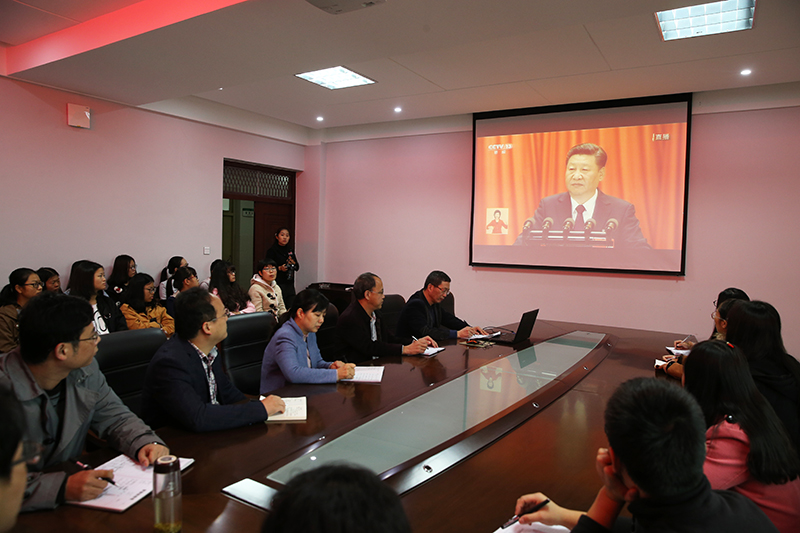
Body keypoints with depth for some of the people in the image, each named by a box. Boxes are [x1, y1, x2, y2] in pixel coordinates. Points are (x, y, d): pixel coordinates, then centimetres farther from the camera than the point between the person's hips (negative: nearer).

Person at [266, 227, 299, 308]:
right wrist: (280, 268, -20)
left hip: (290, 284, 6)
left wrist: (294, 263, -2)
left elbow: (297, 267, 18)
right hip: (278, 283, -6)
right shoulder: (272, 250, -3)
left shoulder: (290, 250, 15)